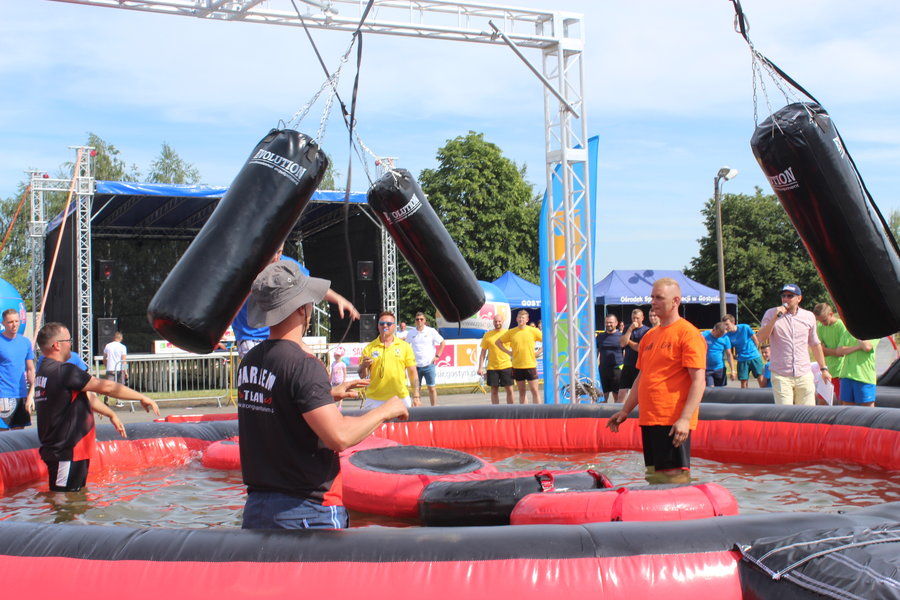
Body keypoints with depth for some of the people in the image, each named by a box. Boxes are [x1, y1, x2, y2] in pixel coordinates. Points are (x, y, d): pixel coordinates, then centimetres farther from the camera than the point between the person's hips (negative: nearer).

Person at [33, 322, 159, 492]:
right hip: (66, 453, -10)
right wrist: (142, 398, -8)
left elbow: (87, 396, 24)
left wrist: (111, 415, 32)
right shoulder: (63, 371, -18)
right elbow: (105, 387, -16)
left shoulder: (45, 371, 14)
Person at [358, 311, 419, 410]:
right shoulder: (369, 348, 4)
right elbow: (362, 375, 5)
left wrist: (416, 396, -1)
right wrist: (364, 366, -17)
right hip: (374, 401, 0)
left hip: (400, 398, 0)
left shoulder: (405, 346, 5)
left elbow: (412, 373, 6)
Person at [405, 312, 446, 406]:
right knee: (416, 388, 7)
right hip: (415, 366, 2)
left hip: (429, 365, -2)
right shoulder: (411, 333, 4)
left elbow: (442, 342, 6)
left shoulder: (431, 331, -2)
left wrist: (437, 355, 0)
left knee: (432, 388, 0)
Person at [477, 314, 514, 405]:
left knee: (509, 390, -2)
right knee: (494, 391, 5)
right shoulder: (487, 335, 4)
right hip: (492, 367, 1)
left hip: (506, 366, -1)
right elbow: (483, 352, 6)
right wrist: (480, 367, 0)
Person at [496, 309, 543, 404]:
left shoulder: (533, 331, -3)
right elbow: (497, 342, 12)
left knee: (534, 390, -3)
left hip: (531, 365, -2)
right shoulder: (511, 332, 3)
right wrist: (508, 352, 4)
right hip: (517, 366, 2)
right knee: (521, 392, 8)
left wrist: (538, 352, -4)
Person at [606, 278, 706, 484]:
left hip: (673, 423, -8)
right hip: (649, 420, 8)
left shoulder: (688, 333, -8)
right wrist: (625, 411, 20)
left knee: (674, 478, -8)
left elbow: (699, 380, -14)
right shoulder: (649, 336, 16)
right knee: (654, 476, 11)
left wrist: (685, 419, -22)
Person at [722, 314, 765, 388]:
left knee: (761, 379, -4)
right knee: (743, 381, 1)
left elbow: (755, 340, 3)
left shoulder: (745, 327, -11)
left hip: (754, 357, -1)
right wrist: (732, 370, -2)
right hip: (742, 360, 1)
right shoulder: (728, 336, -6)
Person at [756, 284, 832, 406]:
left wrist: (823, 368, 19)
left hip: (804, 376, 3)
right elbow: (761, 338, -10)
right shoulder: (771, 314, 1)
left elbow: (815, 344, 18)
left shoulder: (808, 316, 9)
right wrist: (775, 318, -19)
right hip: (781, 376, -3)